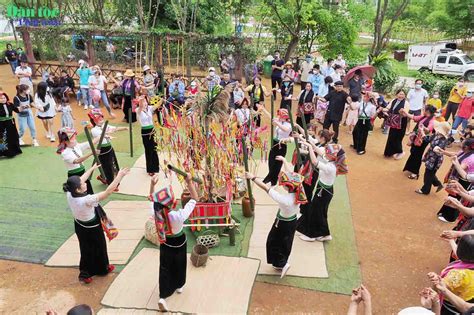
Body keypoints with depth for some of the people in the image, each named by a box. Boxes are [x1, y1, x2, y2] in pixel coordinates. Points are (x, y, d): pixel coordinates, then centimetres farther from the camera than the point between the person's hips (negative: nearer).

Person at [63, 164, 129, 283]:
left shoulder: (70, 194, -20)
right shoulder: (86, 200, -40)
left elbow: (80, 180, -2)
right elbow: (108, 192, -40)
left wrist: (92, 169, 11)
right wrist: (119, 176, -36)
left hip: (79, 226, 7)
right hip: (92, 229, -6)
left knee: (86, 249, 26)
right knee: (98, 248, 21)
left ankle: (85, 273, 44)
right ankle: (103, 269, 45)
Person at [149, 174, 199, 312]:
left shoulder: (155, 212, -28)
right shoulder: (179, 216, -39)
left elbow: (152, 199, -5)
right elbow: (195, 199, -31)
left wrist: (152, 184, -9)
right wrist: (189, 182, -33)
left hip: (165, 243, 2)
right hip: (179, 243, -2)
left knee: (165, 267, 17)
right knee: (179, 264, 24)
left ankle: (163, 296, 11)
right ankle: (179, 286, 48)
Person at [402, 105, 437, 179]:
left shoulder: (432, 120, -18)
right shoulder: (423, 117, 6)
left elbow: (429, 129, -31)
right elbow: (414, 117, 12)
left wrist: (423, 128, -50)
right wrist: (405, 113, 7)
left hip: (423, 140, -8)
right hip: (417, 137, 8)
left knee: (417, 155, 1)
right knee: (413, 152, 17)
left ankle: (415, 172, 14)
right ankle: (411, 169, 35)